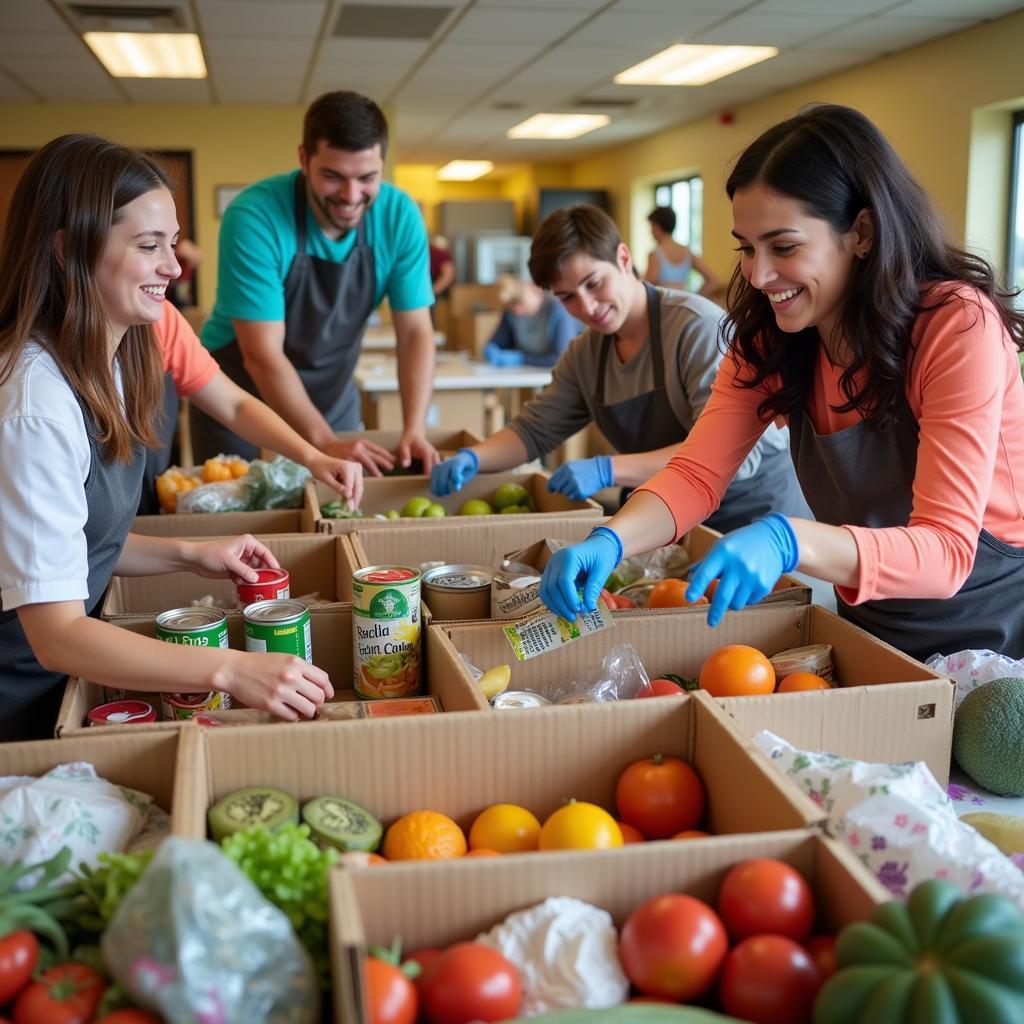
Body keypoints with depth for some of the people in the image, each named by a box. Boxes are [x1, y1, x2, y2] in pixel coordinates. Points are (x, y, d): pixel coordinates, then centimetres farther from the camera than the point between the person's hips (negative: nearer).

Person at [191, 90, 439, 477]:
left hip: (333, 399, 4)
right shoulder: (254, 217, -26)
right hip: (241, 401, -3)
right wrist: (325, 443, -33)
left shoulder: (399, 217, -14)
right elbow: (262, 356, -27)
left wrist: (414, 430, -25)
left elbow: (415, 333, -12)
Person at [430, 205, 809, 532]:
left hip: (755, 509, -6)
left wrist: (607, 470, -31)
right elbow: (534, 429, 11)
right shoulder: (585, 354, 6)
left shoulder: (699, 326, -17)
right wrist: (471, 458, -10)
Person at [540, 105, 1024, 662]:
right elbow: (697, 473, -10)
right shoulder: (768, 337, -4)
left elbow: (947, 553, -27)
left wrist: (788, 542, -43)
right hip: (872, 626, 5)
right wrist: (609, 542, -30)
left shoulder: (958, 325, -22)